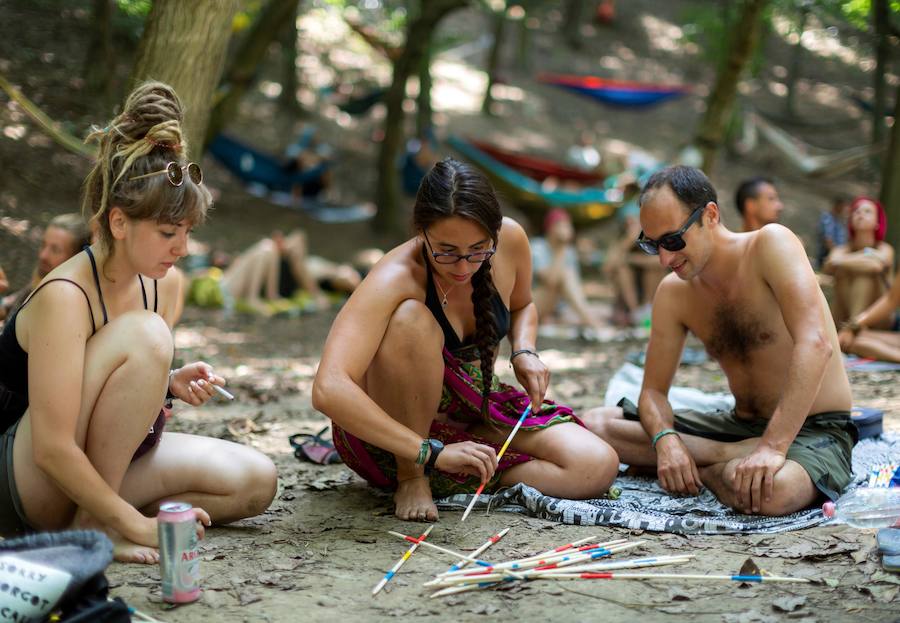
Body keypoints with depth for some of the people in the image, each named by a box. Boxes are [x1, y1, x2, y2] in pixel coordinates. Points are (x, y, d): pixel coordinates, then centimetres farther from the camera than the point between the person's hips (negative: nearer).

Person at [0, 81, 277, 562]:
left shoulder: (161, 284, 0)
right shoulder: (65, 297, -25)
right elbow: (52, 449, -27)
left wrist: (171, 383, -7)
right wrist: (138, 524, -25)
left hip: (97, 467, 8)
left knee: (254, 481, -4)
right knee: (144, 336, -29)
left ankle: (96, 517, -1)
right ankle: (91, 528, -18)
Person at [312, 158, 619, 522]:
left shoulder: (511, 240, -12)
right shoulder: (395, 279, -30)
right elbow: (328, 390, -42)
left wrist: (524, 351, -9)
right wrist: (432, 452, -44)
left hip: (474, 411, 5)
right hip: (388, 426, -5)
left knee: (598, 466, -15)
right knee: (412, 318, -36)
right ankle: (410, 479, -19)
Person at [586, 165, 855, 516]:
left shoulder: (771, 245, -16)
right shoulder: (673, 293, 2)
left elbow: (816, 343, -29)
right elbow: (653, 391, 6)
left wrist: (773, 446, -37)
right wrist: (665, 439, -20)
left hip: (815, 430, -6)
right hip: (741, 425, 6)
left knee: (770, 490, -43)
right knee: (596, 424, -8)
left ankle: (702, 470, -10)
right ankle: (735, 458, -12)